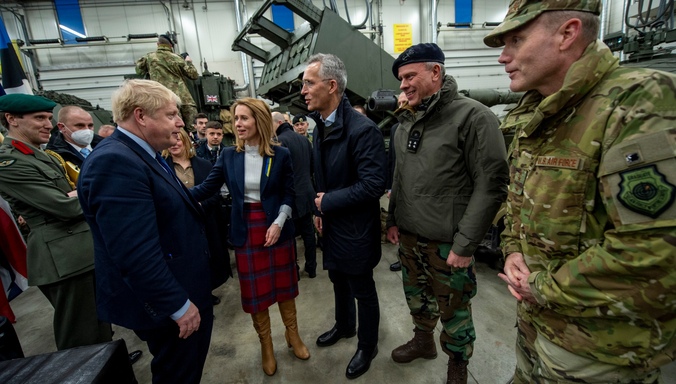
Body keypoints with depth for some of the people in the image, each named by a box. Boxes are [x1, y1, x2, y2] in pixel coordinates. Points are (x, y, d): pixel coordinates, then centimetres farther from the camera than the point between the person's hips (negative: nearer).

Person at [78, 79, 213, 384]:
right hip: (166, 304, -9)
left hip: (182, 291, 9)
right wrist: (178, 305, -24)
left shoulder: (143, 155, 7)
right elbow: (136, 253, -32)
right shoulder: (115, 162, -27)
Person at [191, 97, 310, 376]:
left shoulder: (281, 155, -6)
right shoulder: (229, 155, -1)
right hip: (246, 231, 2)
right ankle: (265, 344, 34)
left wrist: (278, 222, -15)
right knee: (254, 289, 12)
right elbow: (206, 188, -2)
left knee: (283, 283, 13)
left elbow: (289, 195, -3)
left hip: (277, 228, -1)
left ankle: (293, 334, 37)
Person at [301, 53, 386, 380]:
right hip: (331, 224, 8)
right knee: (339, 281, 26)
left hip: (355, 229, -8)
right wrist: (319, 211, 6)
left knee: (362, 290, 13)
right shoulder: (320, 128, 4)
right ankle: (344, 326, 52)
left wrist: (328, 202, -19)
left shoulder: (363, 129, -24)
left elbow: (373, 185, -27)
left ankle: (367, 345, 39)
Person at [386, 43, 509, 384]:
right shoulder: (406, 121, 8)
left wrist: (465, 244, -17)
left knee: (453, 308, 13)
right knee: (416, 295, 23)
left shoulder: (473, 116, -14)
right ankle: (422, 340, 49)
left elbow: (491, 185, -17)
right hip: (409, 236, 6)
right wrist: (393, 219, 13)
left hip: (447, 242, -6)